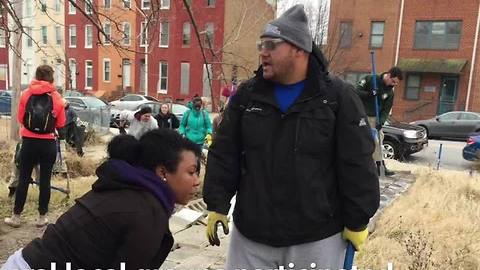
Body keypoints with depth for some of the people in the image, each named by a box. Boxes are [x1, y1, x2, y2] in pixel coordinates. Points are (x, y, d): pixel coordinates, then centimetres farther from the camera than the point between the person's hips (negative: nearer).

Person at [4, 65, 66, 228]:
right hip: (48, 144, -1)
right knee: (45, 180, 8)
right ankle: (42, 217, 15)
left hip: (29, 142, 1)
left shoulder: (26, 94, -2)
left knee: (23, 179, 11)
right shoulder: (56, 97, -4)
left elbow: (20, 119, 5)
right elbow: (61, 123, 1)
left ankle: (16, 217, 19)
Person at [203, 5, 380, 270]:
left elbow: (357, 165, -7)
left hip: (317, 238, -2)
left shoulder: (338, 96, -7)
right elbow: (223, 156, 4)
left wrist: (357, 221, -5)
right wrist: (217, 206, 0)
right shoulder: (246, 95, 1)